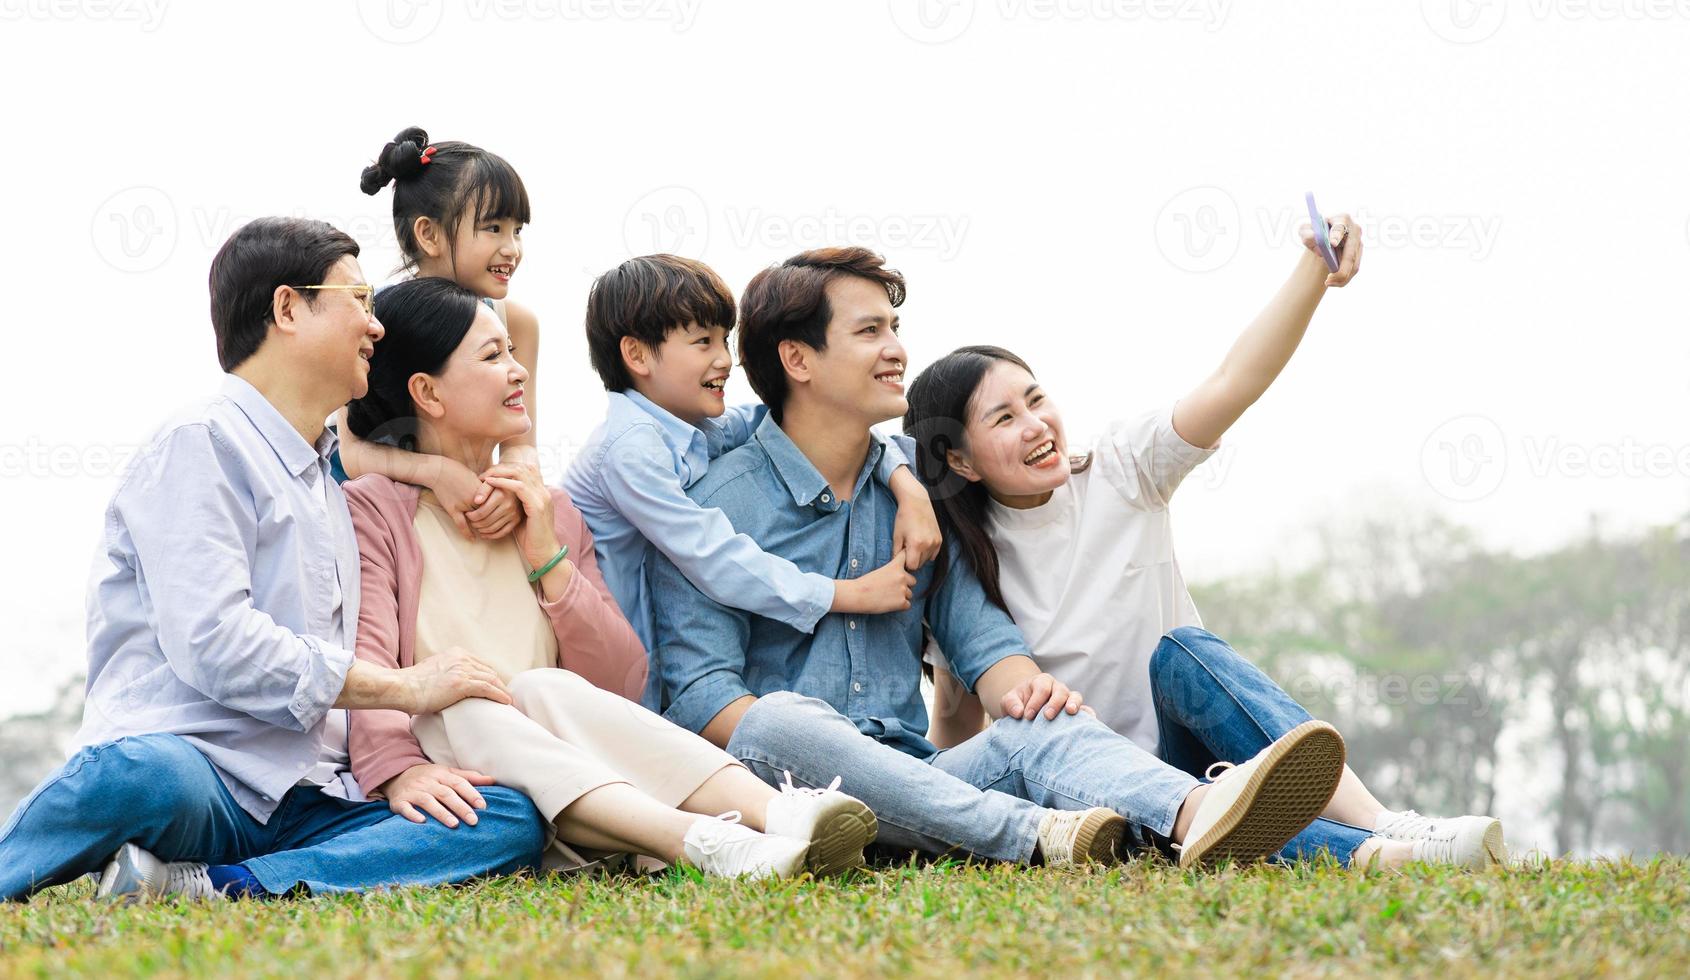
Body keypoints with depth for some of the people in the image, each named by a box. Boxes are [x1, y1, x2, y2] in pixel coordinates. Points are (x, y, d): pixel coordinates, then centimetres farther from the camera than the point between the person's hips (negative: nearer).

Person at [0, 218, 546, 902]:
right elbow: (213, 643, -13)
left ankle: (211, 889, -28)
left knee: (514, 821, -19)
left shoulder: (327, 477, 31)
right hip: (196, 768, -9)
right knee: (145, 775, -46)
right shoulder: (202, 444, 1)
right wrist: (403, 688, -5)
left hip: (301, 806, 9)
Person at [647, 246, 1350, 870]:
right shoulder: (717, 503, 0)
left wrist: (1022, 686, -12)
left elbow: (975, 630, 13)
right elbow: (700, 690, -8)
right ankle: (1039, 835, -57)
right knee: (778, 719, -38)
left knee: (1040, 727, -25)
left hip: (909, 777, 4)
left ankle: (1197, 815, -60)